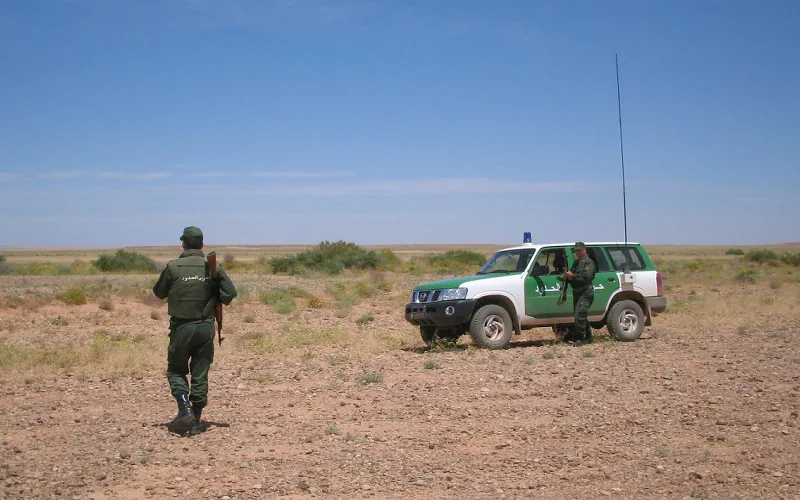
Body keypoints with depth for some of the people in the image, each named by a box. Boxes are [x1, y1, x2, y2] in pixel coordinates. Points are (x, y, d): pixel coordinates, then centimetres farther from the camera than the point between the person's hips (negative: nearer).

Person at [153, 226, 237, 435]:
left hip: (181, 327, -2)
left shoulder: (173, 267, -8)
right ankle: (195, 421, 11)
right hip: (206, 327, 2)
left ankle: (185, 411, -6)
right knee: (200, 374, 10)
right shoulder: (213, 267, -3)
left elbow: (159, 292, 3)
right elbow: (230, 292, -7)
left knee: (176, 371, 13)